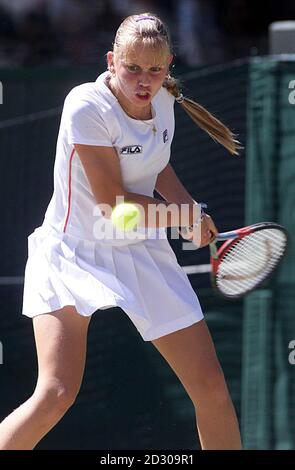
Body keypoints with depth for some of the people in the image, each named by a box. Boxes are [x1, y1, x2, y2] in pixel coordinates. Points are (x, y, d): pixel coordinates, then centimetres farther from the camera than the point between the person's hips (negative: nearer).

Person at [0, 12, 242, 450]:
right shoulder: (87, 106, -23)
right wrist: (185, 217, -9)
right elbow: (112, 201, -21)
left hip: (143, 253, 6)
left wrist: (196, 214, 3)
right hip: (73, 254, -6)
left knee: (211, 386, 0)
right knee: (56, 396, -20)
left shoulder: (163, 101, -2)